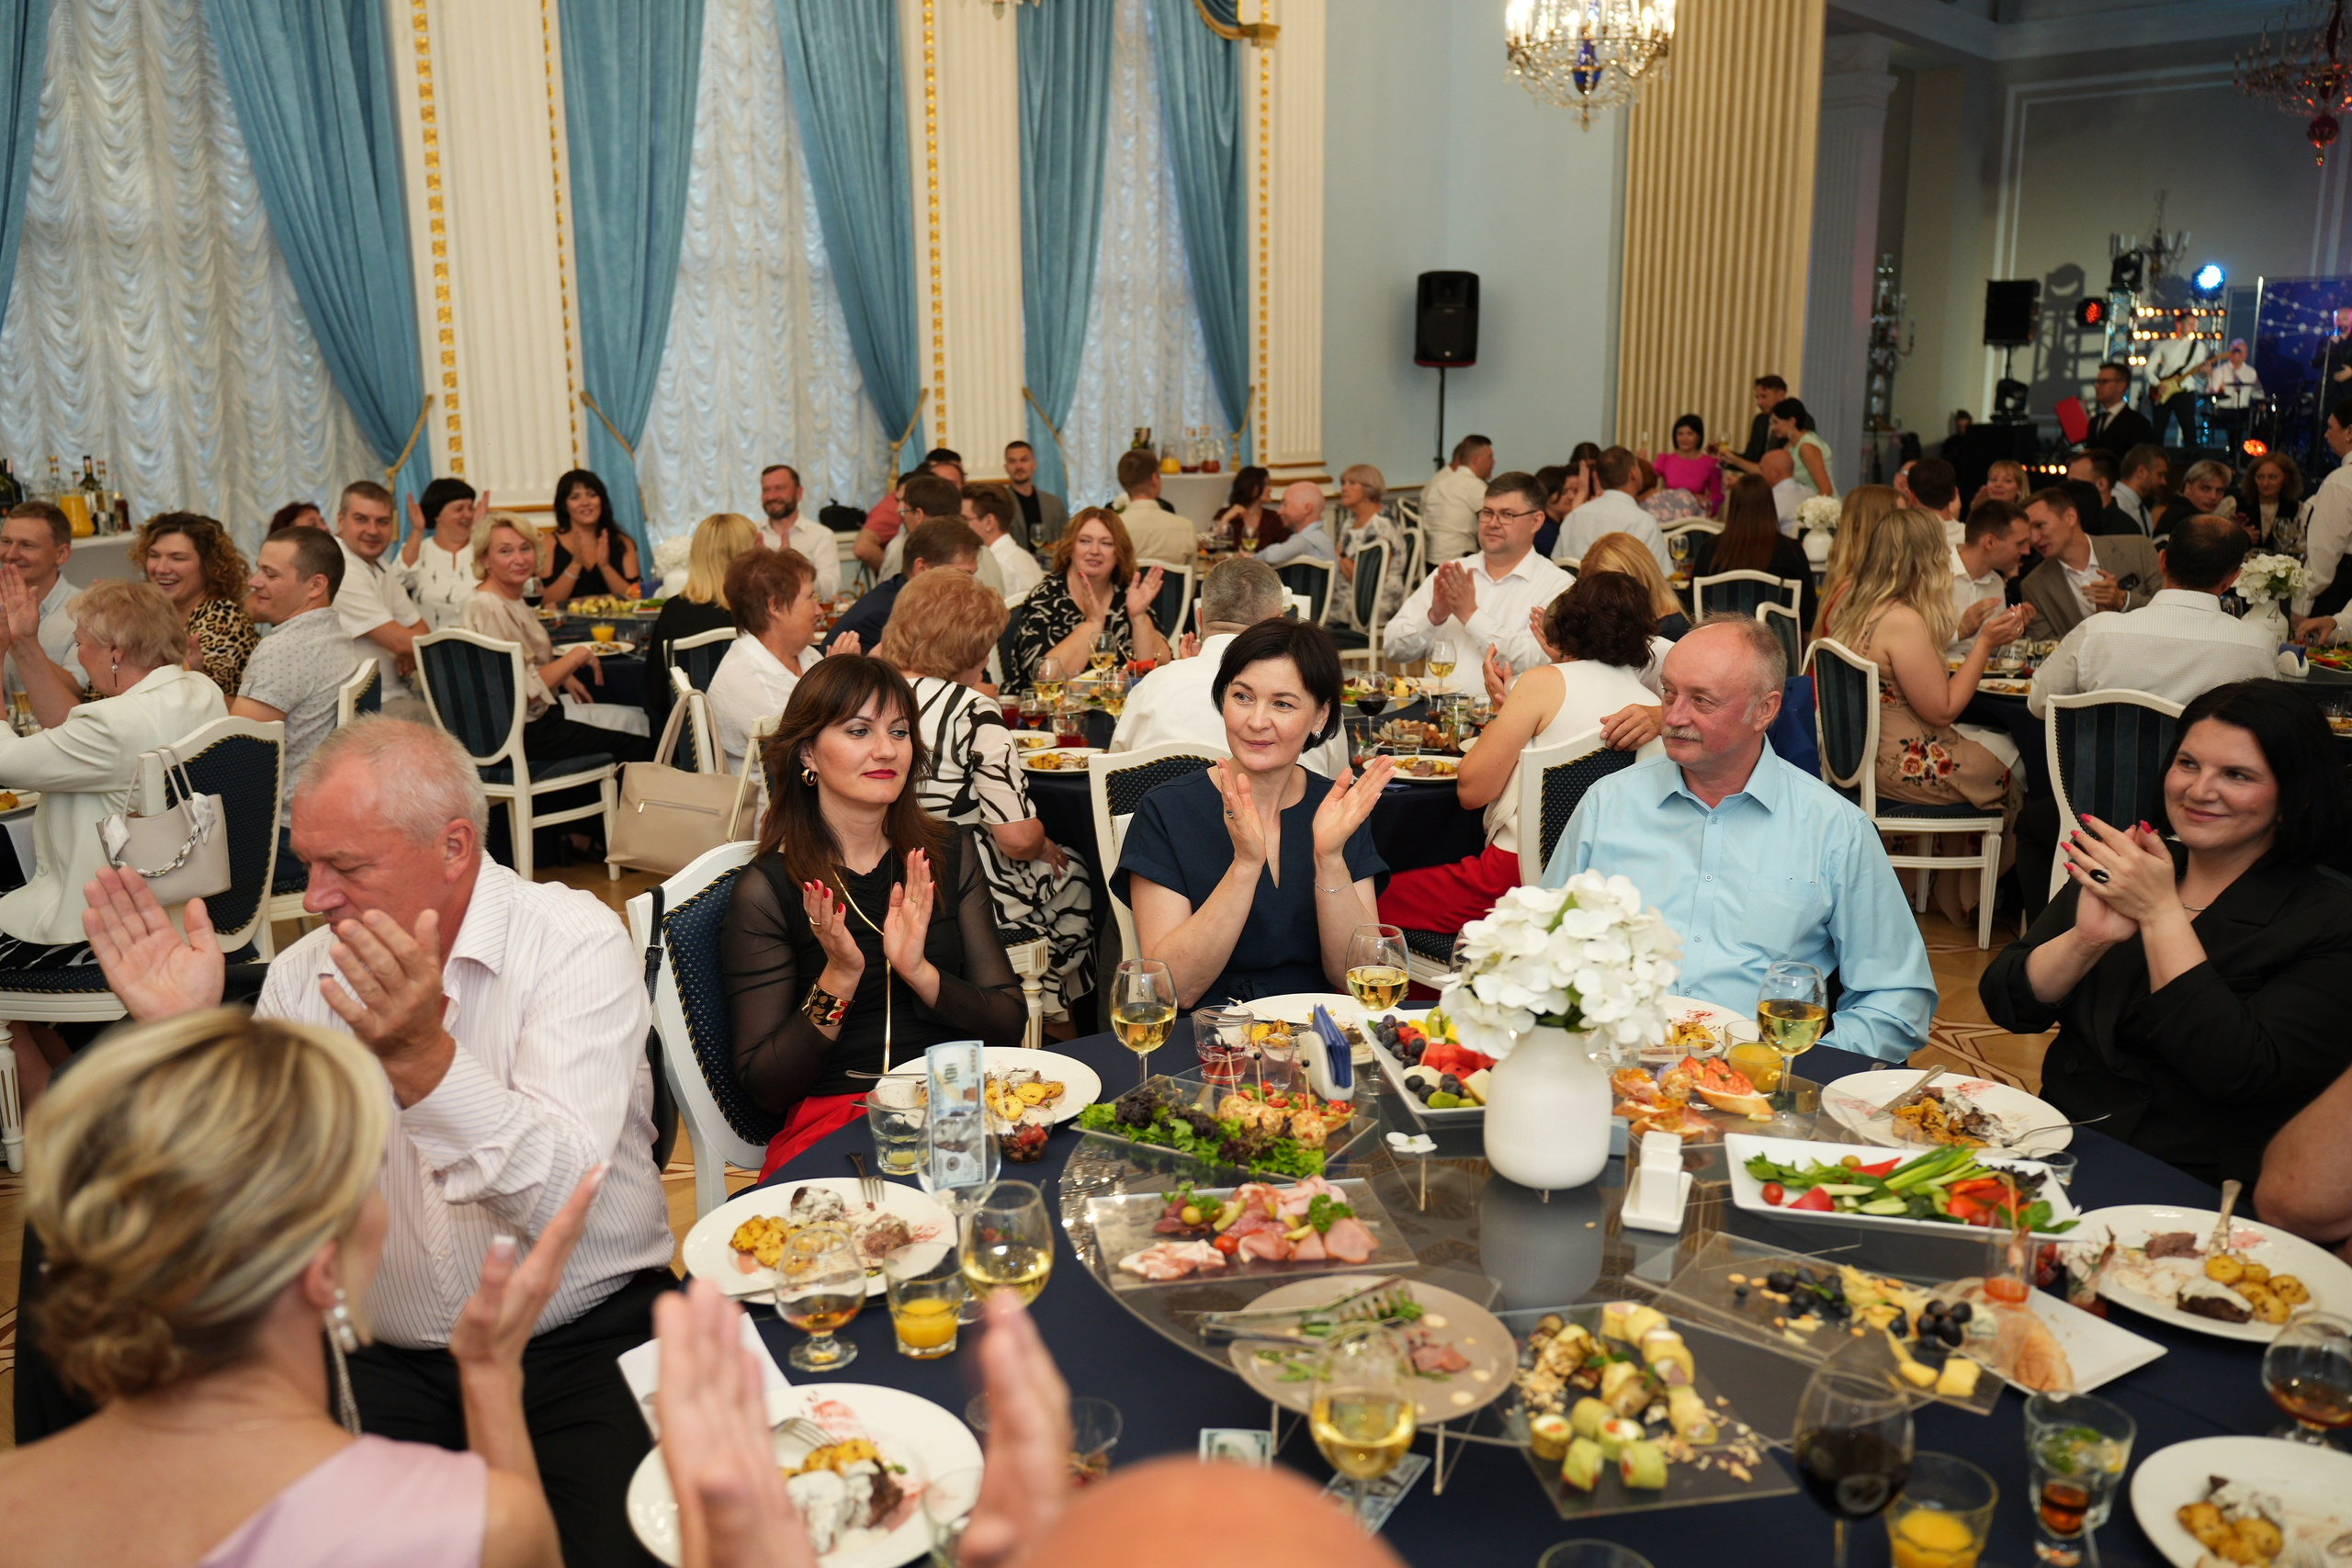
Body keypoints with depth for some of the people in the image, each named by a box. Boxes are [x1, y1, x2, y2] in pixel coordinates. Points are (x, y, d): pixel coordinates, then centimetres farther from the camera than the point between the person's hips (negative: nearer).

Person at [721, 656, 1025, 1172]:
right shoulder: (765, 890, -2)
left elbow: (1010, 1026, 6)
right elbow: (762, 1087, -2)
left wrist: (919, 972, -12)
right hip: (831, 1120, -4)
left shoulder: (950, 854, 10)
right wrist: (837, 979, -16)